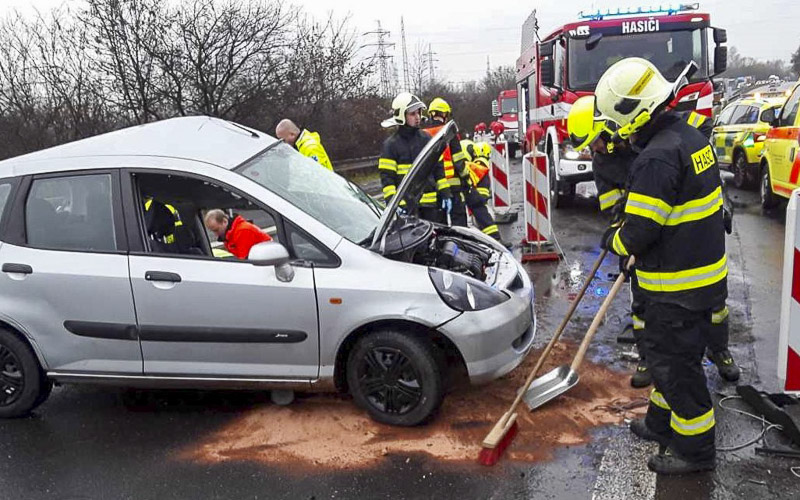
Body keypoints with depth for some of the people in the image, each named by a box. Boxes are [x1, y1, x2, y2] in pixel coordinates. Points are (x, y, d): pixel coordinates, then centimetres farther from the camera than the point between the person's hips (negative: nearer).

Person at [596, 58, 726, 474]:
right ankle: (662, 423, 40)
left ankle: (694, 449, 20)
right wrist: (626, 229, 15)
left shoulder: (657, 158, -25)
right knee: (667, 353, 23)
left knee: (674, 362, 5)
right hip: (703, 273, 10)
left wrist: (612, 240, -3)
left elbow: (638, 233, -25)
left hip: (677, 287, -10)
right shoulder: (691, 137, 7)